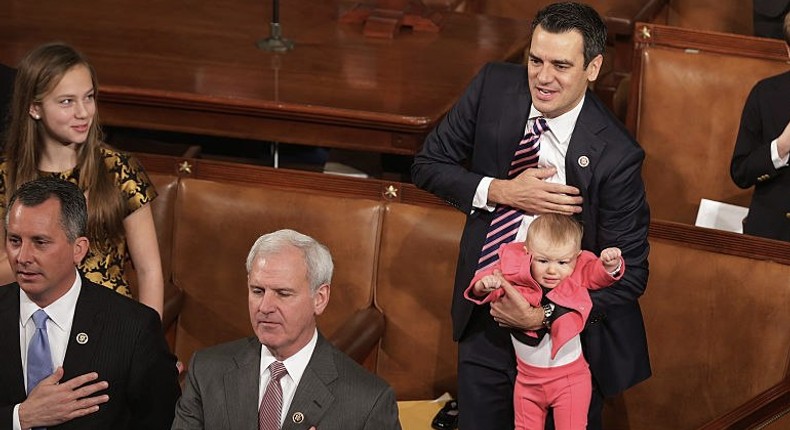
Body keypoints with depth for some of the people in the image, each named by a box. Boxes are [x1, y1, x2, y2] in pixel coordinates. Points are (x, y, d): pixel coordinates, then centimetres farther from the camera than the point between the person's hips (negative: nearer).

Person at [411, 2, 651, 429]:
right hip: (486, 317, 4)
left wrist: (544, 317, -24)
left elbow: (630, 274, -15)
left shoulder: (615, 155, -22)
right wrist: (501, 191, -18)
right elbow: (427, 163, -2)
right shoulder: (493, 86, -11)